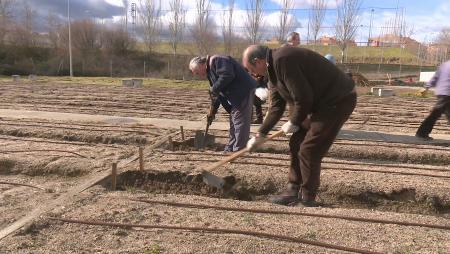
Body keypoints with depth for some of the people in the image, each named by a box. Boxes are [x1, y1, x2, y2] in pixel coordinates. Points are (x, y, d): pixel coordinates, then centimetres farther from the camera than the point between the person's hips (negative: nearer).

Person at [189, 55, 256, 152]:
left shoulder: (216, 60, -12)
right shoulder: (210, 71, 19)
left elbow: (227, 75, -27)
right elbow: (216, 94, 24)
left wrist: (214, 89, -17)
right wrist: (212, 111, 22)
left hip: (244, 92, -11)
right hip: (236, 96, 11)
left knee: (240, 124, -7)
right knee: (233, 125, 15)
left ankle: (238, 151, -2)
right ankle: (230, 149, 25)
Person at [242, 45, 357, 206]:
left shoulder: (282, 60, -23)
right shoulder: (273, 71, 10)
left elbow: (303, 98, -25)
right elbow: (276, 107, 14)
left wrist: (293, 123, -8)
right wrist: (260, 135, 14)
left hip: (338, 100, -10)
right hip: (320, 103, 10)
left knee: (308, 150, -8)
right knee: (296, 144, 10)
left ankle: (307, 199, 8)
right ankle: (293, 190, 22)